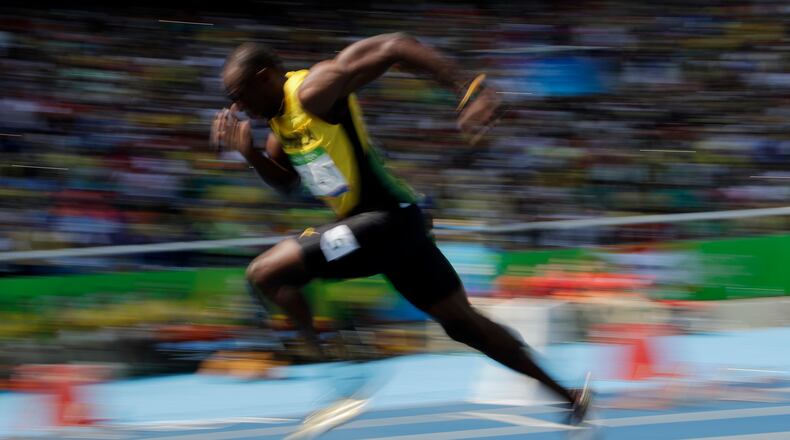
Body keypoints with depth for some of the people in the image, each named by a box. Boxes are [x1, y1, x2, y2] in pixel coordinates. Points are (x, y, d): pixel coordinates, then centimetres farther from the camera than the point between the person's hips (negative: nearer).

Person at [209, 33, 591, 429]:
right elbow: (285, 181, 27)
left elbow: (392, 47, -25)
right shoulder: (280, 117, 11)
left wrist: (471, 89, -33)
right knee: (462, 323, 18)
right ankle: (566, 394, 28)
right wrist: (248, 151, 7)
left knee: (265, 274, -14)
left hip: (388, 219, -10)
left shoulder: (313, 91, -18)